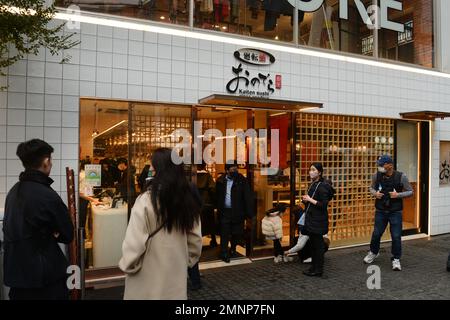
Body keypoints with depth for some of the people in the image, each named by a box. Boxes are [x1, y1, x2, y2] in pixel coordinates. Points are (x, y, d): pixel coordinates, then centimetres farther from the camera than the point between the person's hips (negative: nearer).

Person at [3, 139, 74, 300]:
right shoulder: (48, 196, -22)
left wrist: (46, 233, 0)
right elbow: (68, 235, -12)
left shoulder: (13, 191, 3)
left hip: (15, 271, 8)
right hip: (44, 276, -7)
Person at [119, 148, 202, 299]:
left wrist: (127, 265, 0)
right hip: (177, 274, 4)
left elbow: (134, 242, -18)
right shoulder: (189, 199, -5)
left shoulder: (146, 200, -20)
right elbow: (195, 239, 2)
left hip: (148, 277, -4)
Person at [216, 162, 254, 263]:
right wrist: (219, 209, 3)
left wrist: (249, 213, -11)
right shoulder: (220, 181, 0)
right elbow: (217, 197, 7)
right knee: (224, 234, 3)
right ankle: (224, 254, 17)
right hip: (224, 212, 1)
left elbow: (248, 197, -8)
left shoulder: (242, 180, -6)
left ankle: (233, 249, 36)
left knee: (237, 233, 11)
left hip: (238, 212, 0)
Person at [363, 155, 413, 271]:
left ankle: (396, 259, 20)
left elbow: (410, 192, -3)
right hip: (380, 211, 2)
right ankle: (373, 252, 37)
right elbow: (372, 188, 11)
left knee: (396, 236, 1)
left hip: (395, 212, -2)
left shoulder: (401, 177, -13)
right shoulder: (376, 176, -7)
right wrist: (375, 193, -11)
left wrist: (398, 195, -19)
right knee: (376, 234, 11)